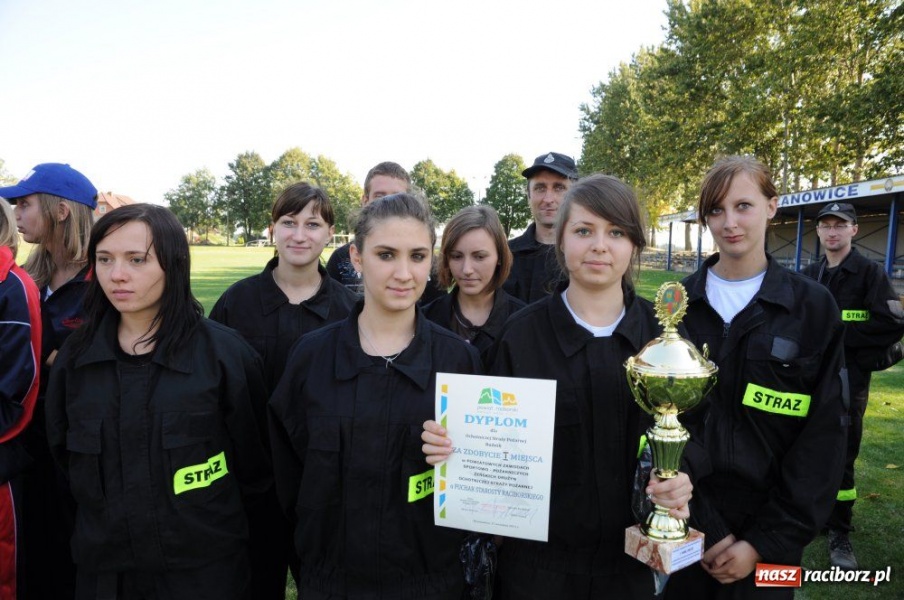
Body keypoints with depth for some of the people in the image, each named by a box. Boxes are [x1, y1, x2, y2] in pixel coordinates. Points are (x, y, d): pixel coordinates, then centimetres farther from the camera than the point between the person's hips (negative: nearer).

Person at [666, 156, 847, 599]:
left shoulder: (813, 306, -4)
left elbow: (823, 434, -6)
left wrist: (769, 540, -11)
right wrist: (703, 527, -10)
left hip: (769, 530, -1)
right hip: (683, 522, 1)